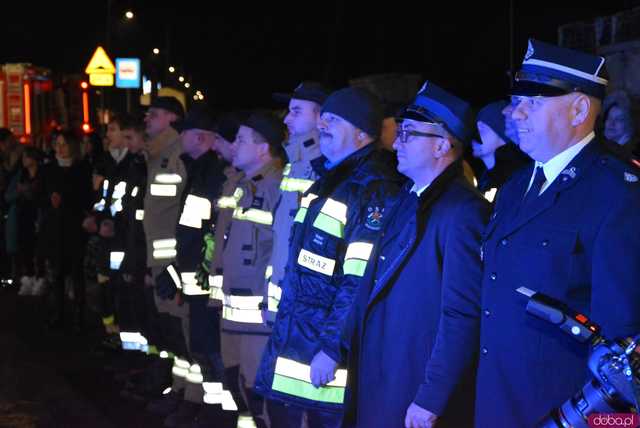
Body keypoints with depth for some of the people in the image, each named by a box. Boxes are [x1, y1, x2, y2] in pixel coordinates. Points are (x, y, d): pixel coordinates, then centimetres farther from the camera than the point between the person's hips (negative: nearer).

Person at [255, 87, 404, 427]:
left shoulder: (375, 191, -16)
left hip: (324, 353, -9)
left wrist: (332, 350, -23)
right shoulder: (326, 182, 15)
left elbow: (363, 283, -23)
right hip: (289, 344, 9)